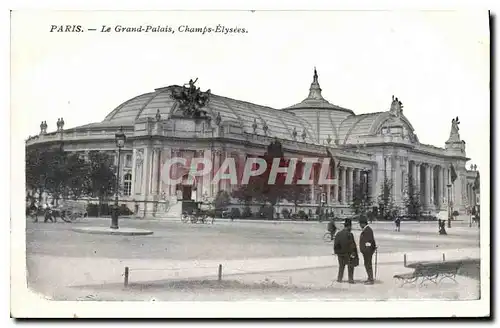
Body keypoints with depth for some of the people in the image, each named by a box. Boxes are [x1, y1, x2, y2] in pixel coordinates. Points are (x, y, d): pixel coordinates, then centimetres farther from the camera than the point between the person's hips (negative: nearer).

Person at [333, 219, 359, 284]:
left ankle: (339, 278, 22)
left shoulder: (338, 234, 1)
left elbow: (335, 245, 7)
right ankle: (350, 279, 13)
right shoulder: (349, 234, -18)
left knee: (341, 266, 19)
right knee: (350, 267, 10)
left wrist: (336, 252, 16)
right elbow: (352, 245, -18)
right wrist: (354, 253, -11)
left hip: (340, 253, 5)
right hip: (348, 253, -5)